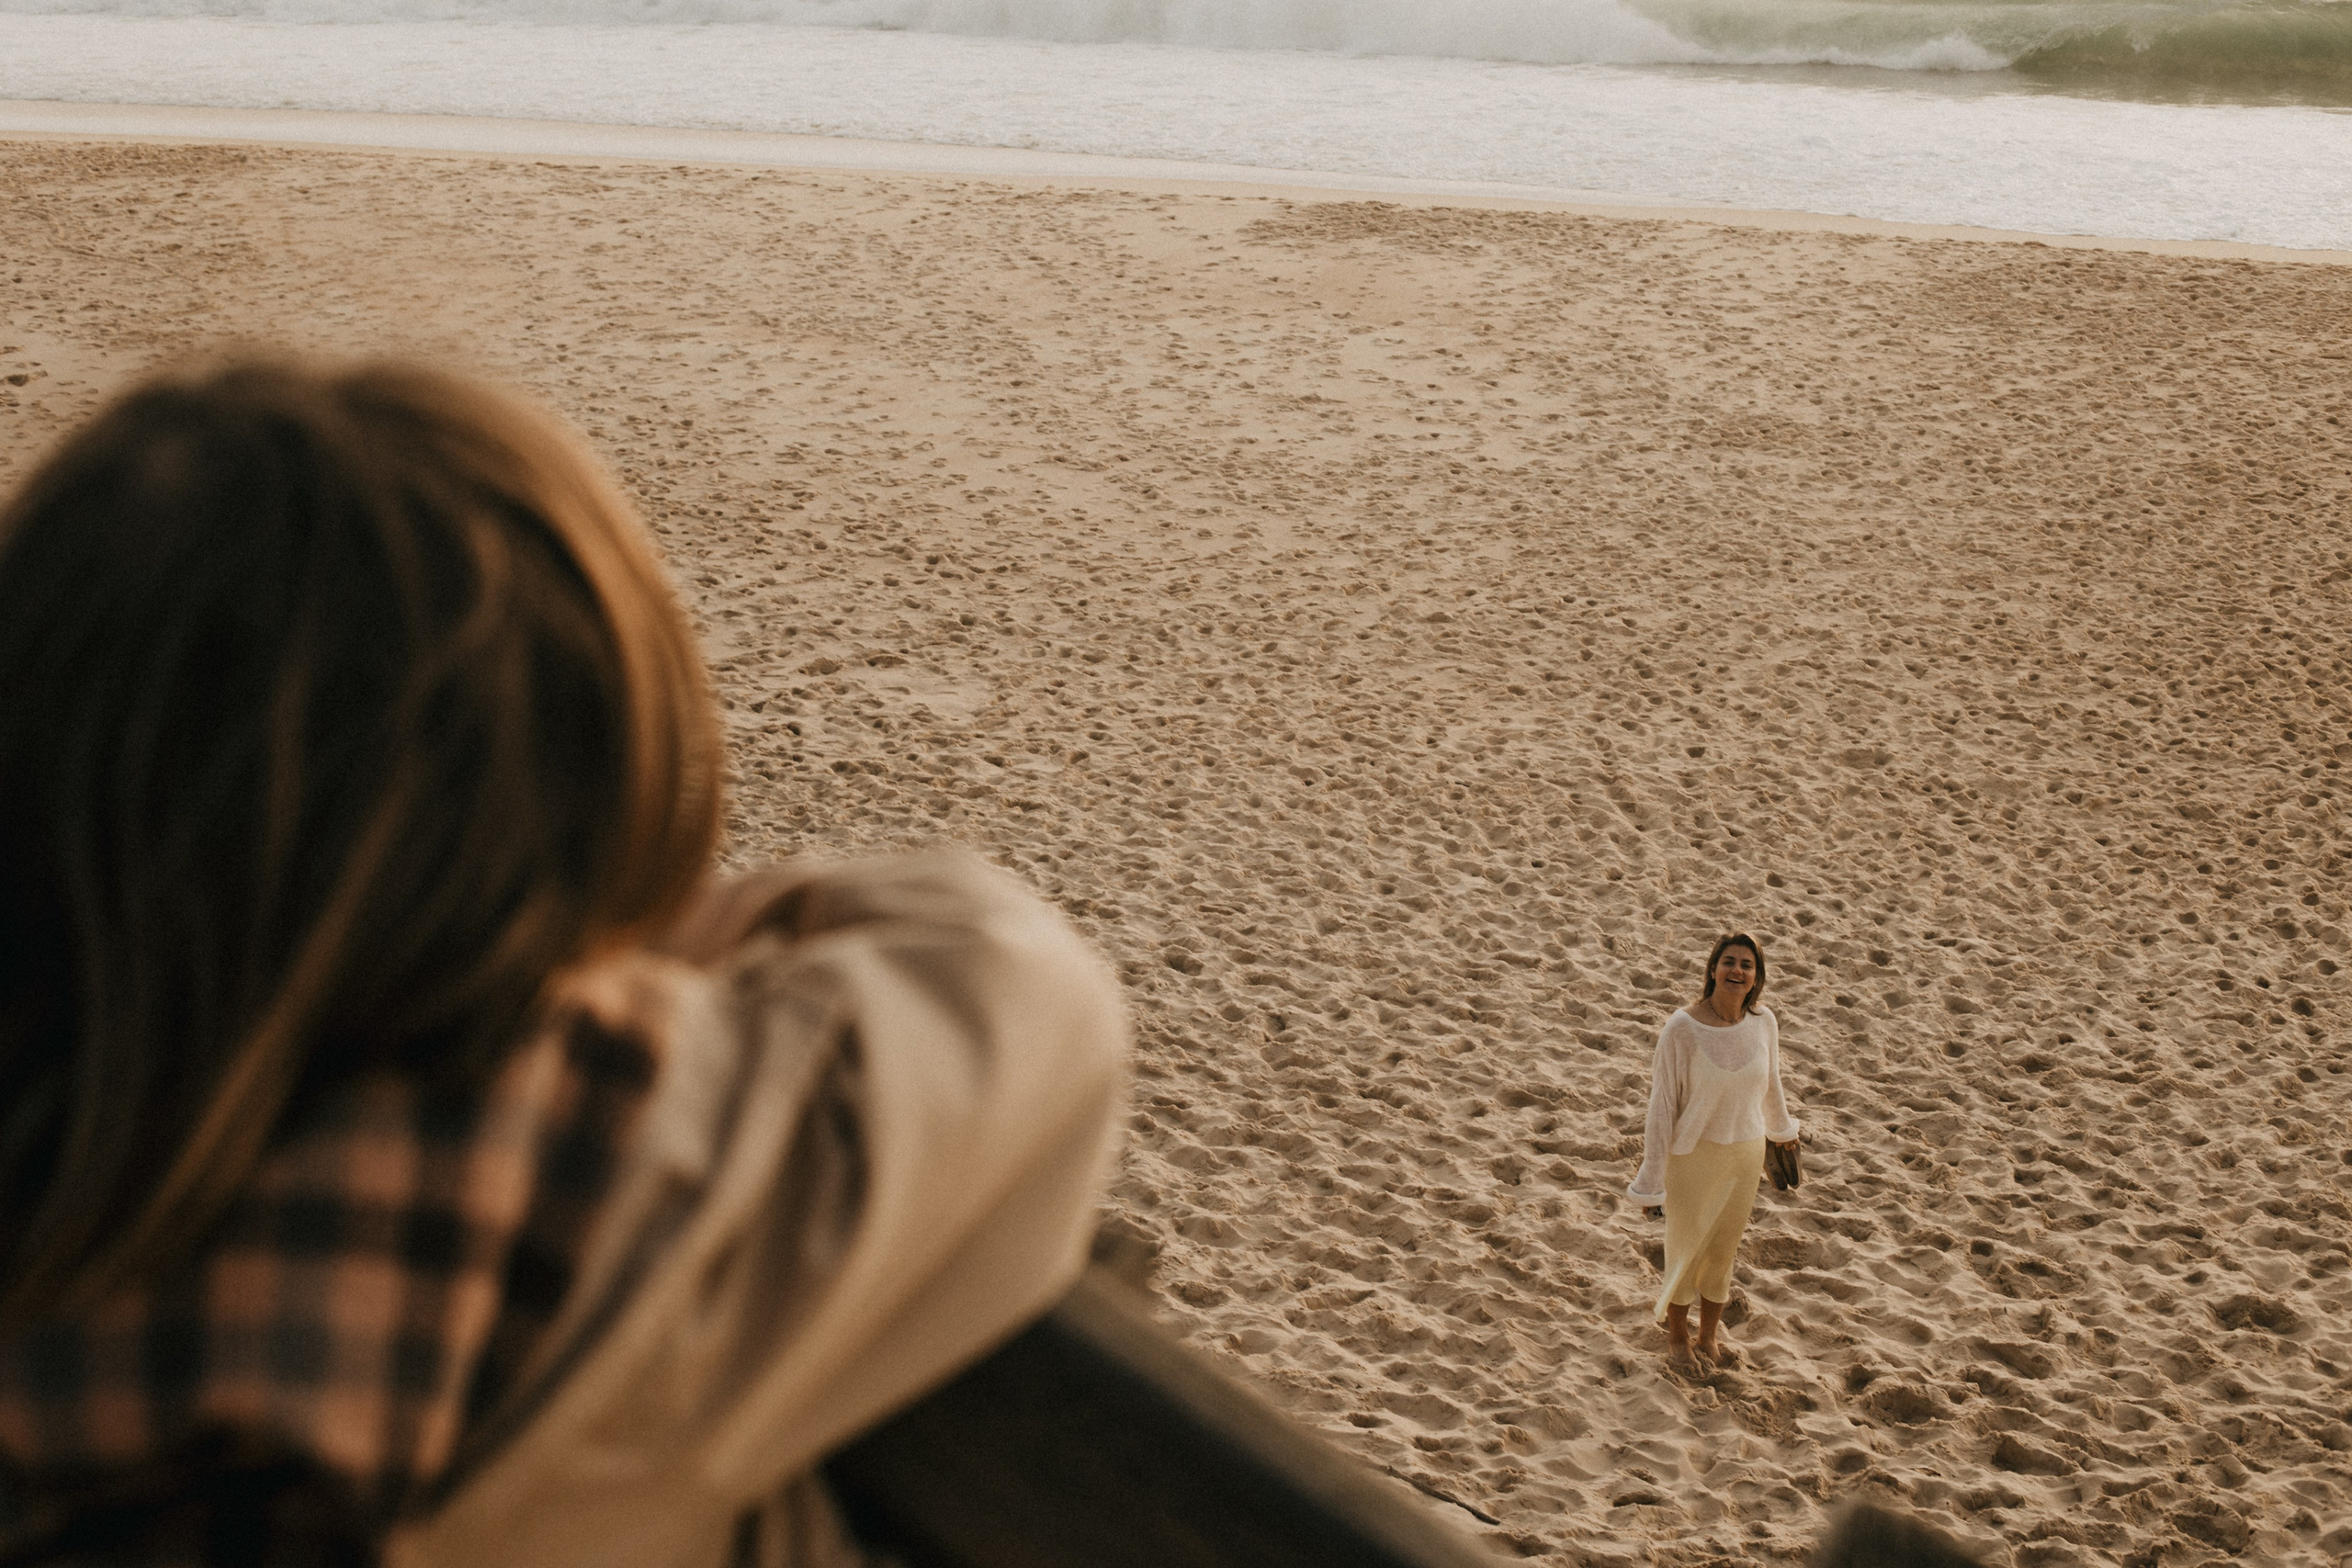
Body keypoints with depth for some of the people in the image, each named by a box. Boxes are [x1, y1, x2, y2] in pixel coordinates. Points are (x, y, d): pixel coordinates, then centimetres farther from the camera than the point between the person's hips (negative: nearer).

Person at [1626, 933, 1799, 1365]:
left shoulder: (1763, 1022, -9)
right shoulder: (1682, 1028, -22)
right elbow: (1662, 1101, -15)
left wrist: (1782, 1128, 27)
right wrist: (1652, 1173, -11)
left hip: (1745, 1152, 3)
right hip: (1693, 1152, -3)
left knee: (1724, 1248, 17)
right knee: (1686, 1248, 13)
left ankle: (1708, 1332, 40)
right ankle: (1677, 1330, 39)